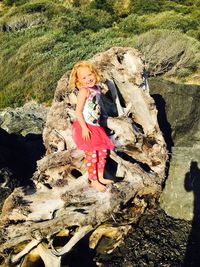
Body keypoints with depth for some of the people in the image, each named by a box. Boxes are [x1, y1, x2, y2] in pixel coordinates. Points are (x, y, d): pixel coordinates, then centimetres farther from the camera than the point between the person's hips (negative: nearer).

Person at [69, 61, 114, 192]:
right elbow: (78, 111, -19)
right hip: (86, 127, -8)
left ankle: (100, 177, 28)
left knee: (103, 151, 12)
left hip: (96, 127, 8)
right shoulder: (84, 91, -16)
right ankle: (94, 181, 12)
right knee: (92, 155, -3)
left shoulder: (97, 89, 7)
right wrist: (84, 128, -23)